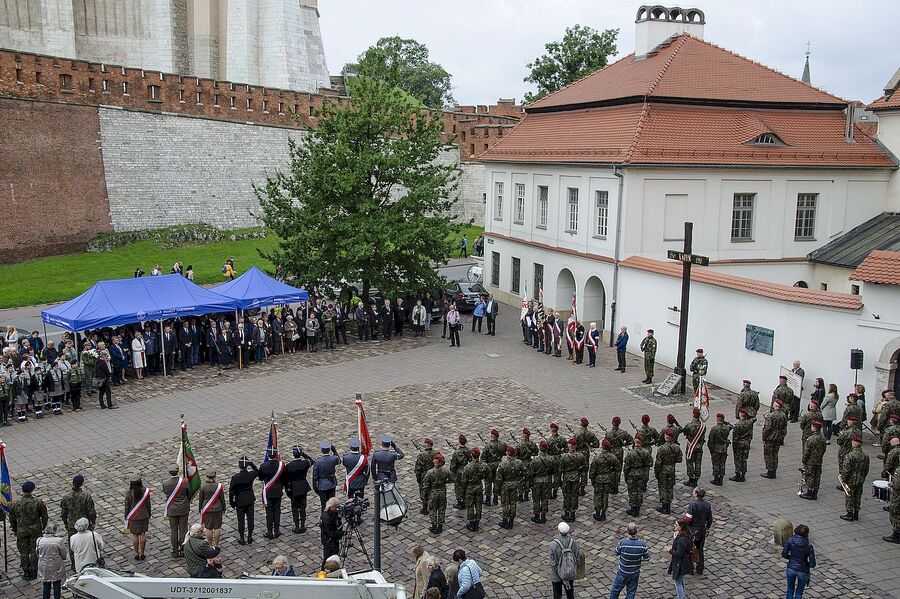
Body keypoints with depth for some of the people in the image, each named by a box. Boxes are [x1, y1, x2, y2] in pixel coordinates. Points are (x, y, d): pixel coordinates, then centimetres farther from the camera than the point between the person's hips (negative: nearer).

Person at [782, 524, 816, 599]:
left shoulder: (790, 541, -14)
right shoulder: (809, 546, -20)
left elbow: (784, 554, -9)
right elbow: (813, 564, -19)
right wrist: (807, 564, 4)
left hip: (791, 568, 2)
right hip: (802, 571, -2)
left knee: (790, 590, 24)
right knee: (799, 593, 18)